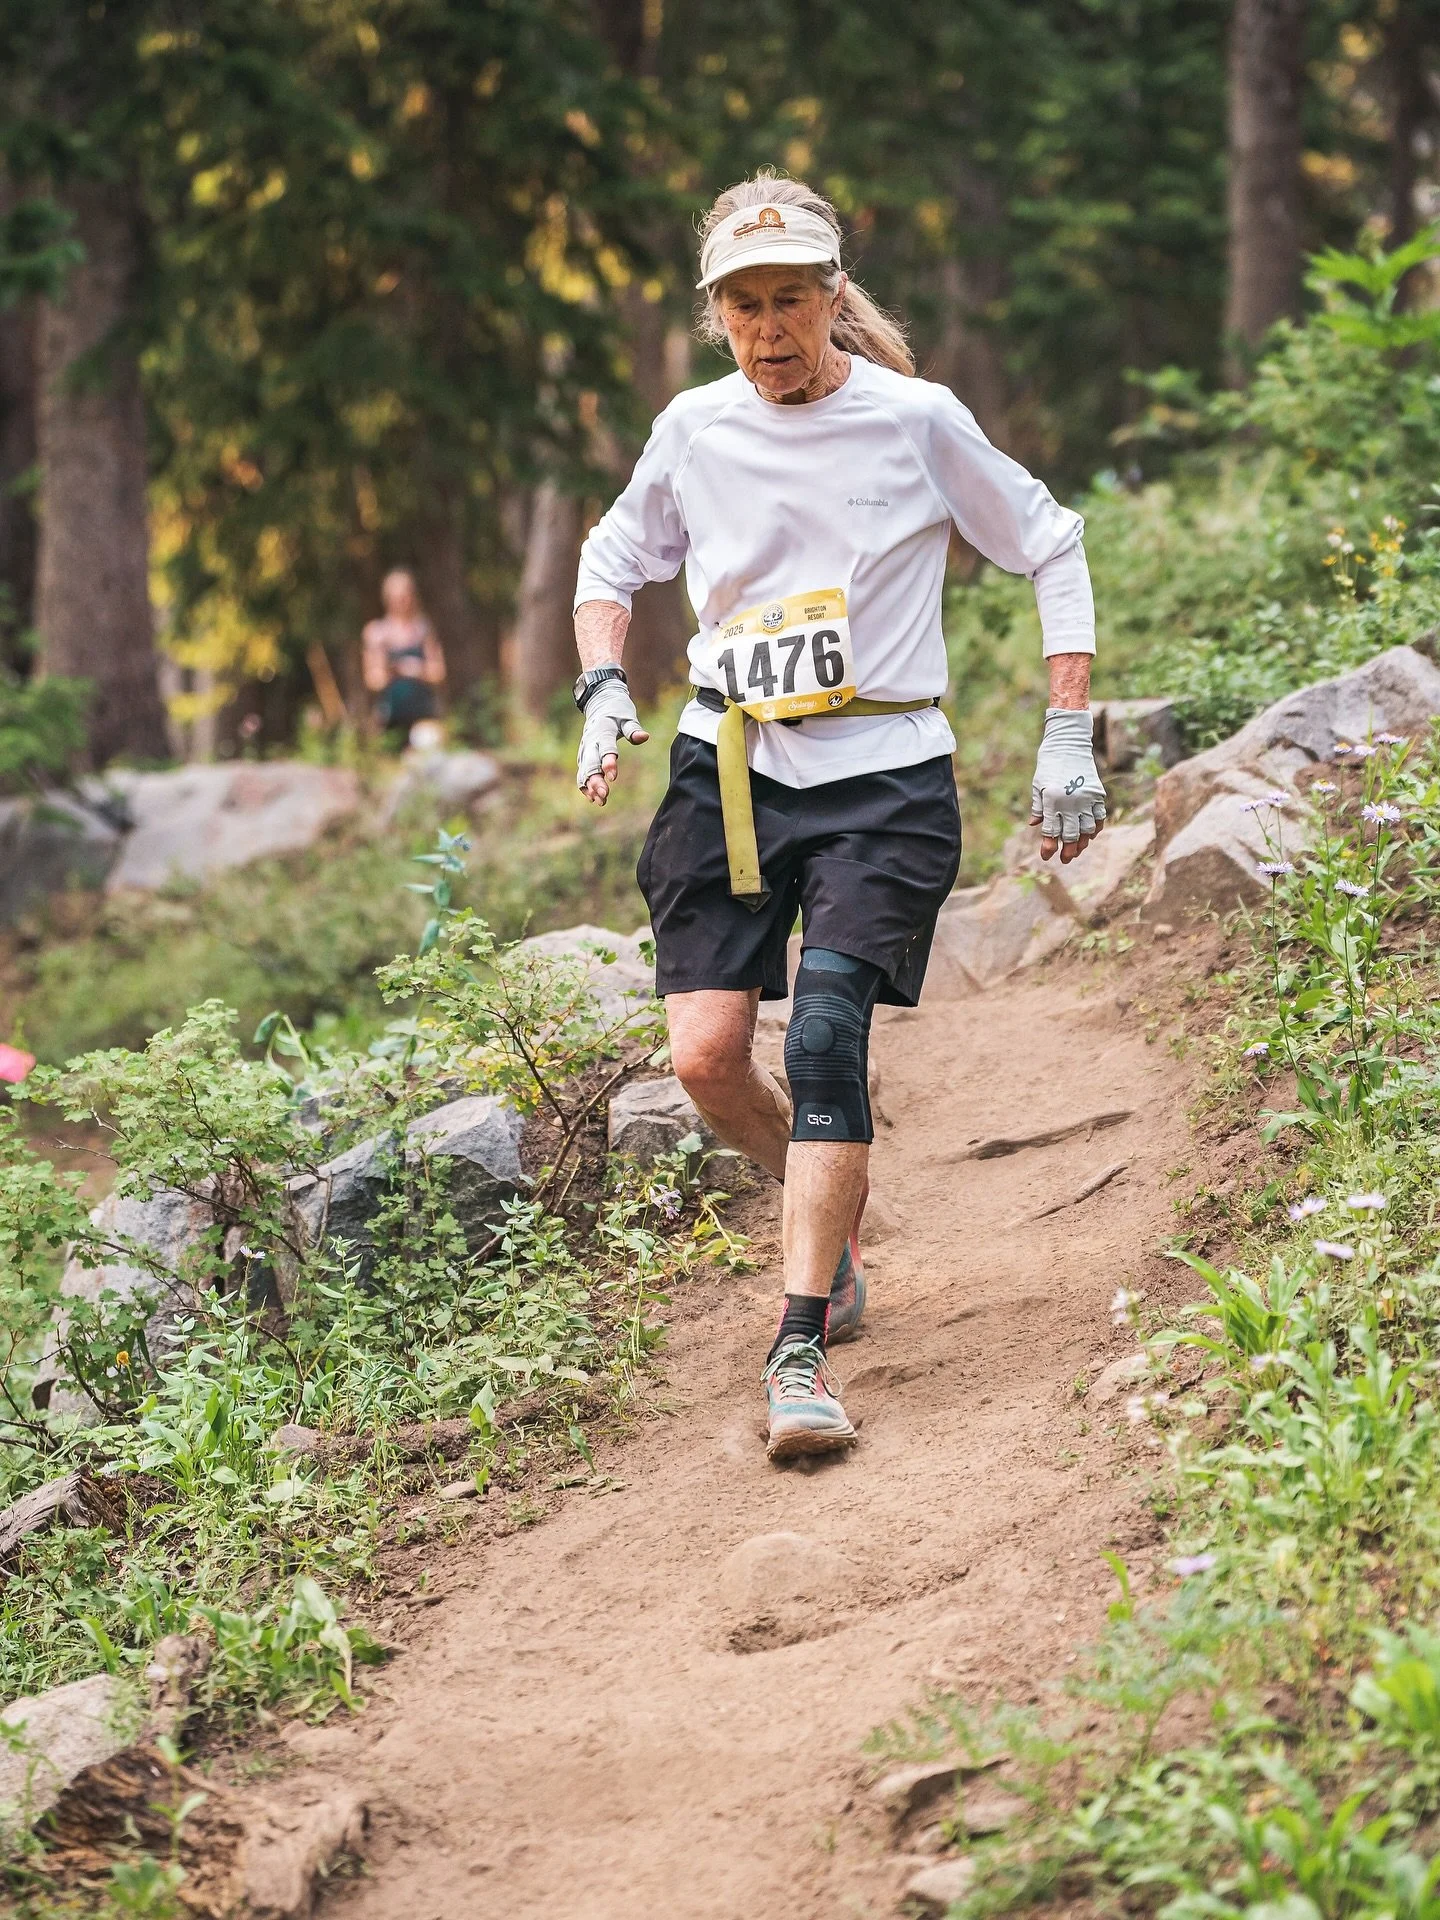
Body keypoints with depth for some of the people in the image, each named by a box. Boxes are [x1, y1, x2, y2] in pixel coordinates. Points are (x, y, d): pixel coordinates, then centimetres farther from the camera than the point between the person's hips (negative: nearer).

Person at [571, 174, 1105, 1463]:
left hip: (883, 776, -3)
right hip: (731, 770, 3)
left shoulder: (917, 421, -5)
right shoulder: (695, 430, 3)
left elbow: (1052, 550, 6)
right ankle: (835, 1215, 24)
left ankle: (803, 1346, -15)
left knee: (824, 1028, -19)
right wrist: (605, 687, 1)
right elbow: (614, 562, 20)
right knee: (707, 1055, -8)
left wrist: (1069, 740, 0)